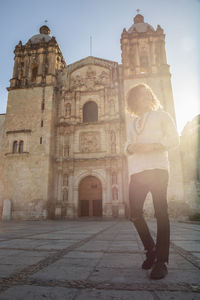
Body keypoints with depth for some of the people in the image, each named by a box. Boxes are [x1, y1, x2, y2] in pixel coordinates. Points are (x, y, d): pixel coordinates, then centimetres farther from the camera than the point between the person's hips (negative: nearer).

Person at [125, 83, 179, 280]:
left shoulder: (161, 115, 13)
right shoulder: (132, 123, 25)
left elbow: (174, 139, 2)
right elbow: (127, 145, 21)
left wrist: (152, 146, -14)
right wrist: (130, 148, -4)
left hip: (157, 168, -4)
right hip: (137, 171, 5)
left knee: (160, 213, -5)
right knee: (135, 214, 0)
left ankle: (161, 261, 5)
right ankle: (150, 250, 20)